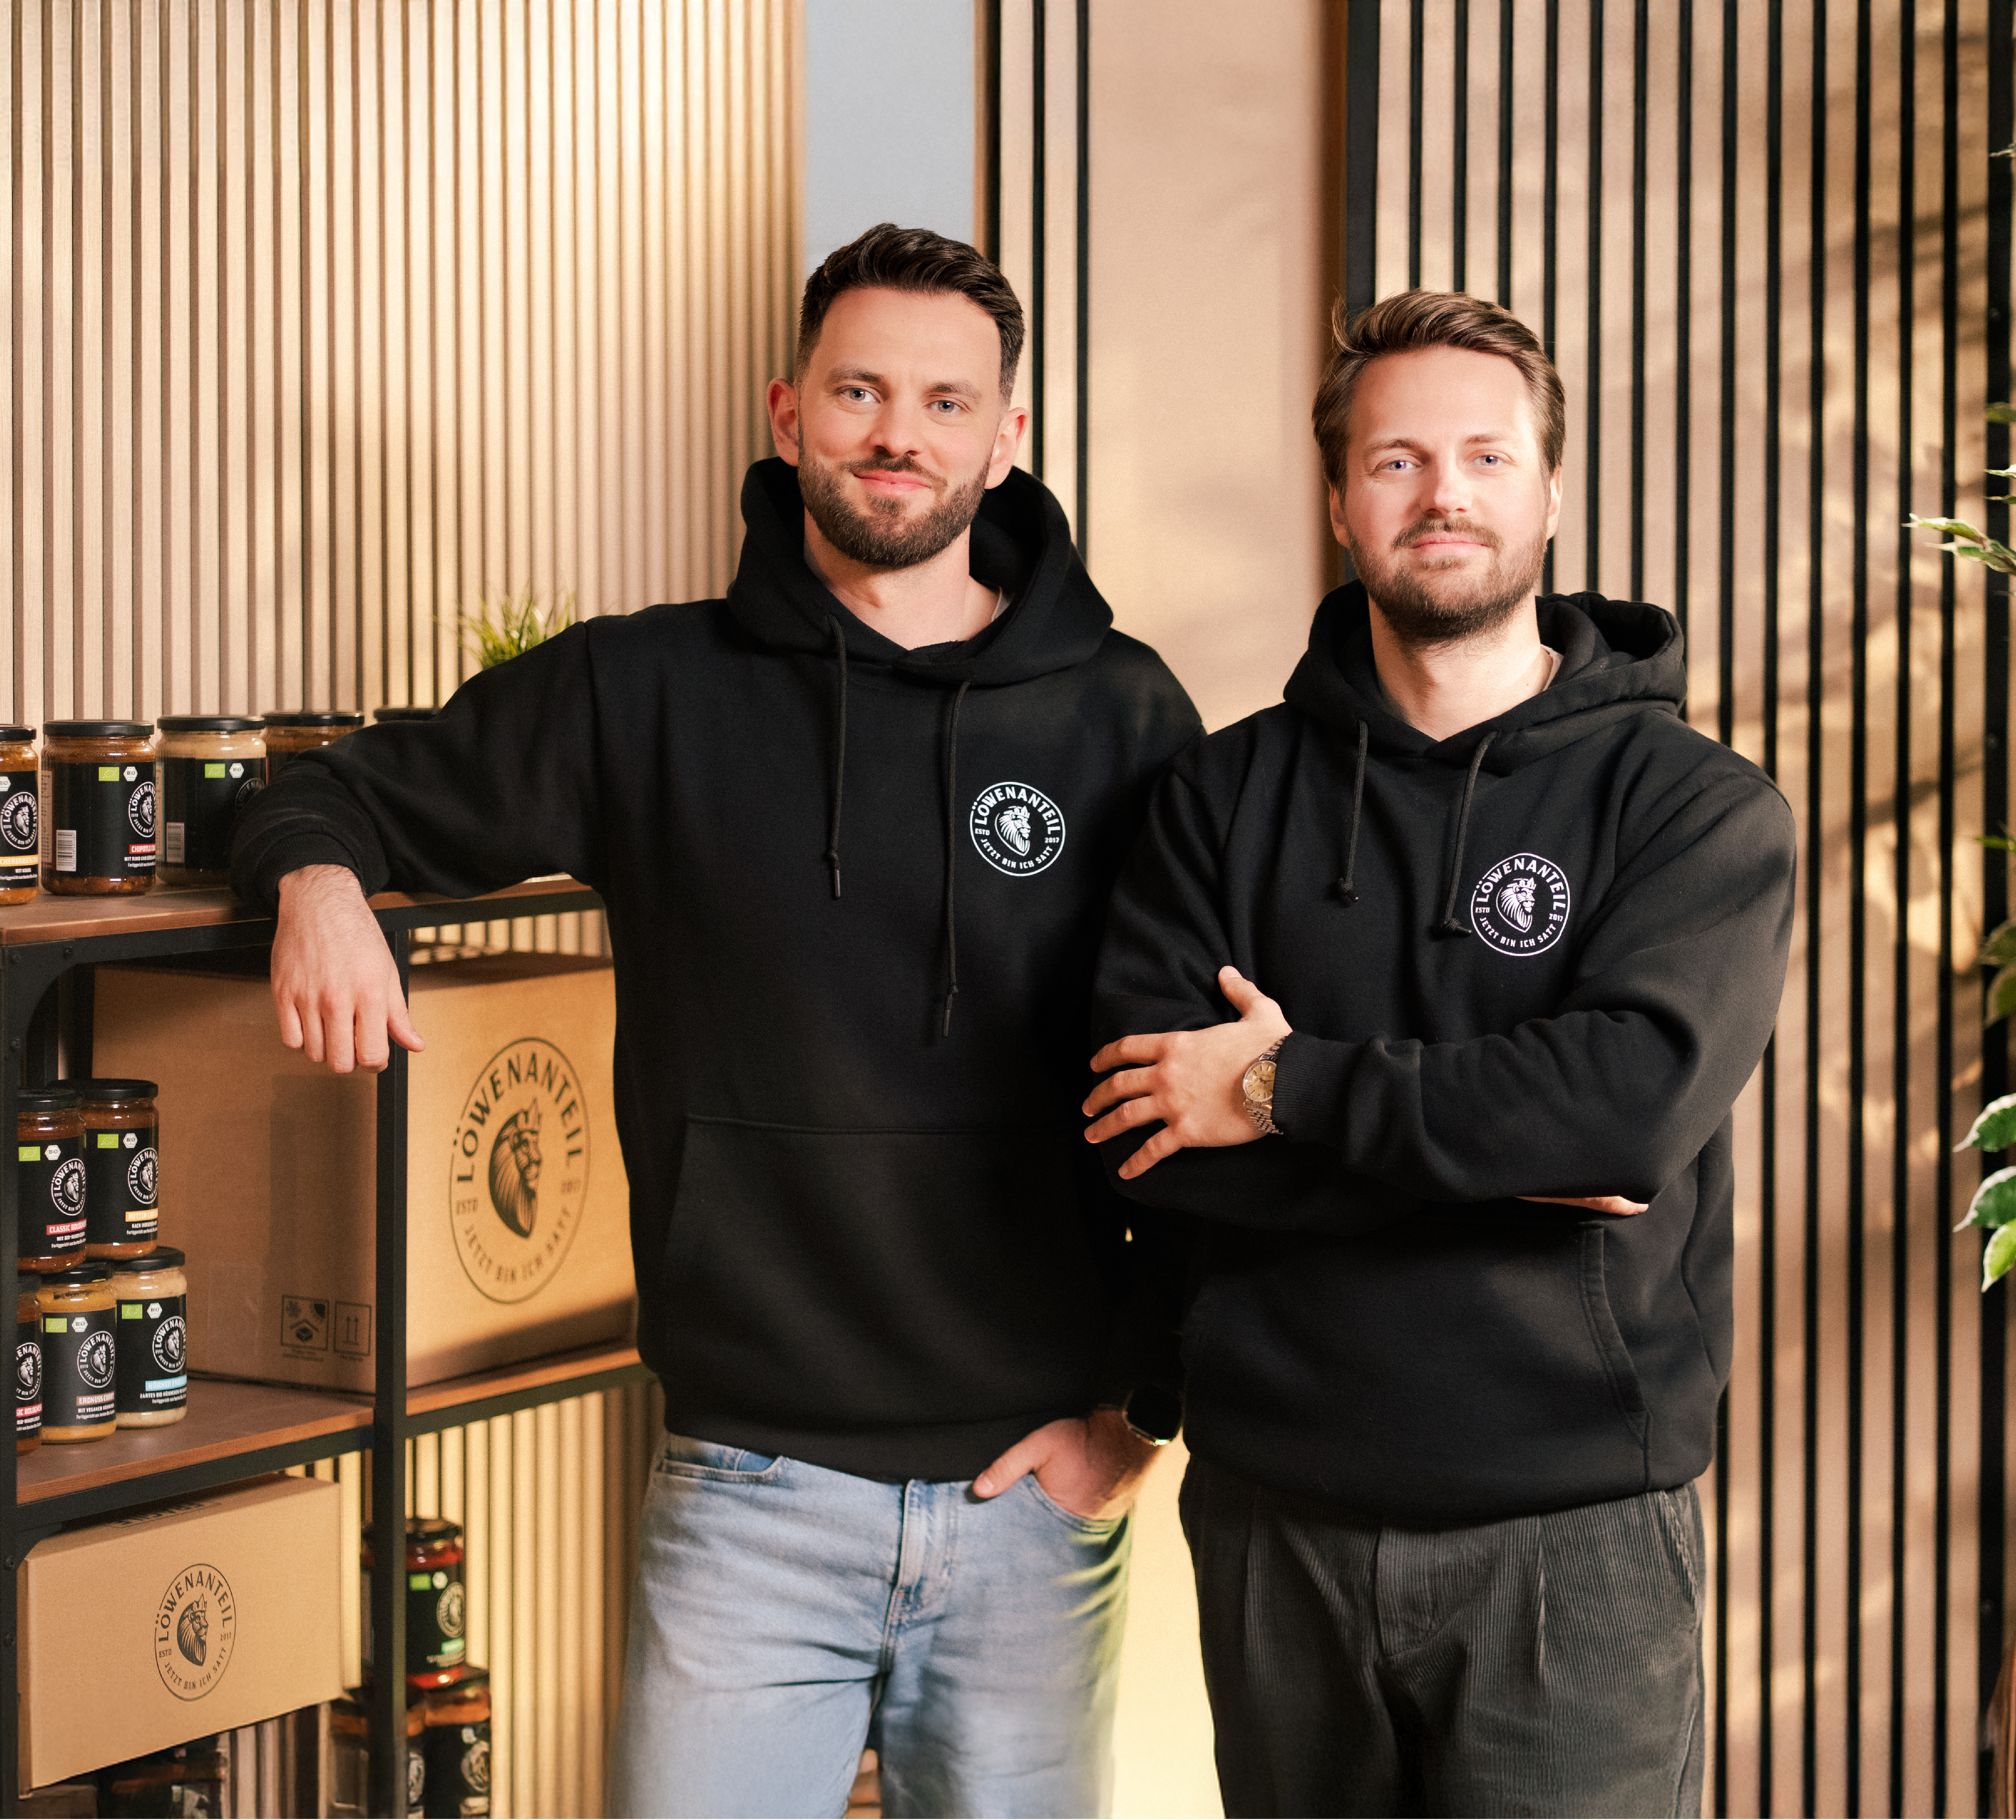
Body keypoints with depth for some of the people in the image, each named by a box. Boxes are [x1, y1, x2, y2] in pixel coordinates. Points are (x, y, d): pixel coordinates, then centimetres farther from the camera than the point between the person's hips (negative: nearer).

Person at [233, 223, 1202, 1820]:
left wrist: (1136, 1399, -1)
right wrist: (317, 877, -10)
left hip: (1038, 1493, 1)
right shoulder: (645, 696, 3)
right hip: (753, 1492, -1)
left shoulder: (1122, 718, 3)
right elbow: (352, 791, 14)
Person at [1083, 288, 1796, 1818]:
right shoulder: (1230, 796, 6)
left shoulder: (1700, 806, -2)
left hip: (1574, 1533, -3)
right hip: (1277, 1515, 3)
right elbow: (1143, 1138, -6)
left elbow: (1645, 1091, -19)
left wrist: (1290, 1088, -13)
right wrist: (1504, 1155, -15)